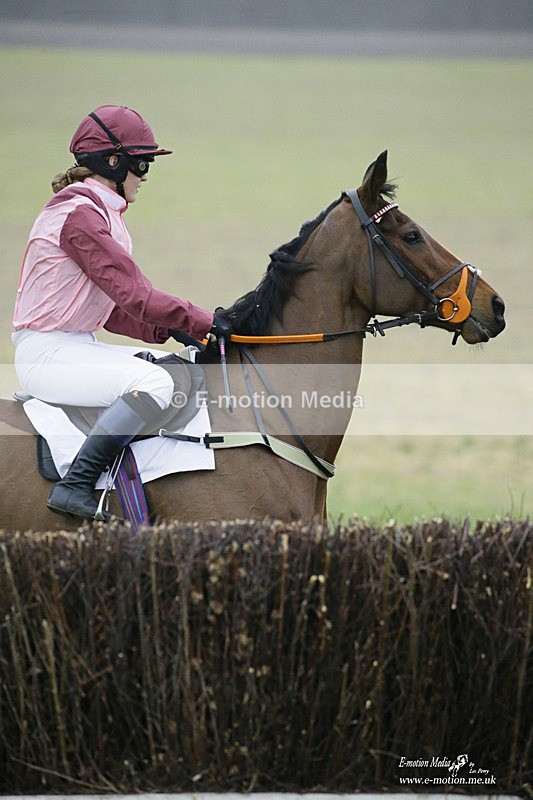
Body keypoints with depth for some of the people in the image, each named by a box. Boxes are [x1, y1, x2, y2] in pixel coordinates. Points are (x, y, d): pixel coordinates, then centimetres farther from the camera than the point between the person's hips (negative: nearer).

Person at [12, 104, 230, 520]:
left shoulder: (101, 212, 17)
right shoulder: (80, 214, -16)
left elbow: (110, 304, 16)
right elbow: (132, 294, -21)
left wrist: (166, 329, 3)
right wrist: (203, 321, -15)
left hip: (79, 345, 11)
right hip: (48, 353, -11)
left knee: (185, 372, 11)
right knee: (154, 384, -28)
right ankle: (76, 486, -29)